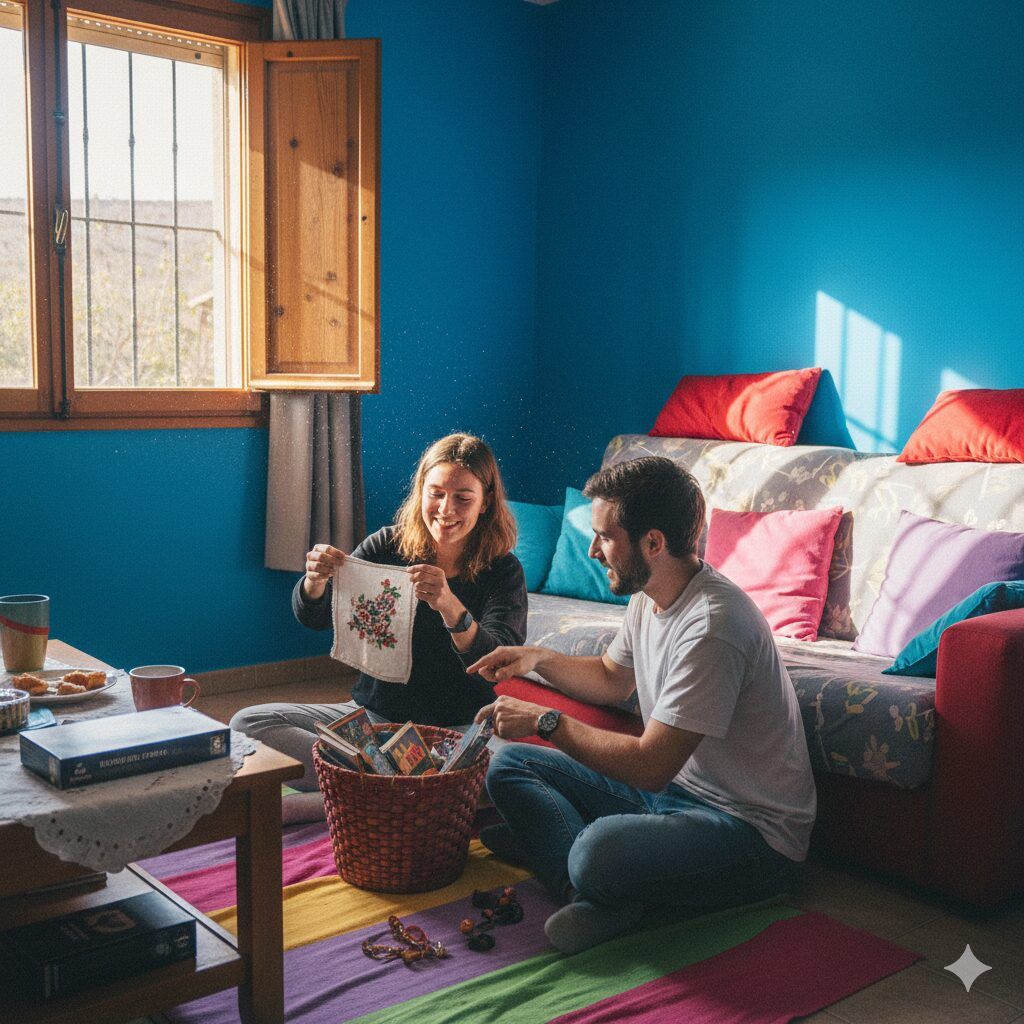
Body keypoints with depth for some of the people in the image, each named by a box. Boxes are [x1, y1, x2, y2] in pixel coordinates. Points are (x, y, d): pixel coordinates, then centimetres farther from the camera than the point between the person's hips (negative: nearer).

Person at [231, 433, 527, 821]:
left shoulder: (503, 571, -10)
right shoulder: (388, 546, -2)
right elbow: (312, 617, -3)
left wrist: (450, 607, -43)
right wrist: (316, 580, -28)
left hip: (454, 730, -3)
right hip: (372, 714, 3)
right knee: (248, 723, -10)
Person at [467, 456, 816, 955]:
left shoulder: (711, 628, -28)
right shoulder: (649, 595, 3)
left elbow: (650, 766, -27)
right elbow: (612, 679, 23)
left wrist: (546, 721, -17)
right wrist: (539, 659, 6)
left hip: (753, 831, -10)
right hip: (671, 788, 10)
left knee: (600, 852, -39)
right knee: (509, 763, 5)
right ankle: (599, 890, -13)